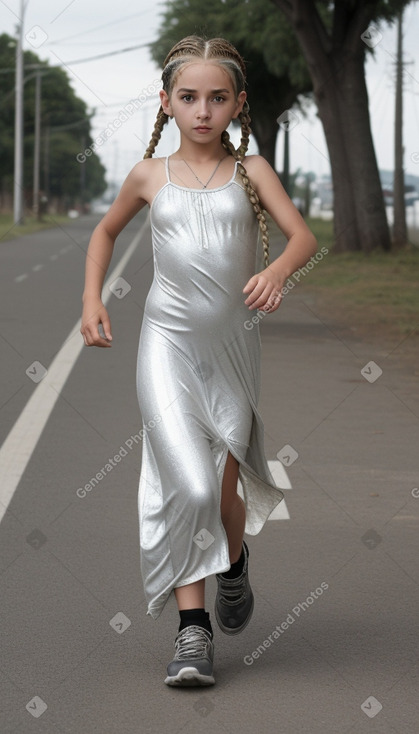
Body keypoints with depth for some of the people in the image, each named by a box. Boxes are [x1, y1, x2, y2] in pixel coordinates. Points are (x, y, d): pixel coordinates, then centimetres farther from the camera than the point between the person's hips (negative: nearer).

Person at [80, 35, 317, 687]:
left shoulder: (250, 171, 2)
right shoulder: (150, 176, 5)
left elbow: (304, 235, -9)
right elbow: (106, 230, 22)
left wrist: (277, 270, -30)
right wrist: (92, 300, 10)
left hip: (234, 343, 1)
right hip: (168, 341, 0)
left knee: (224, 489, 4)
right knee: (189, 488, -15)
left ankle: (234, 563, 39)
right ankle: (193, 628, -9)